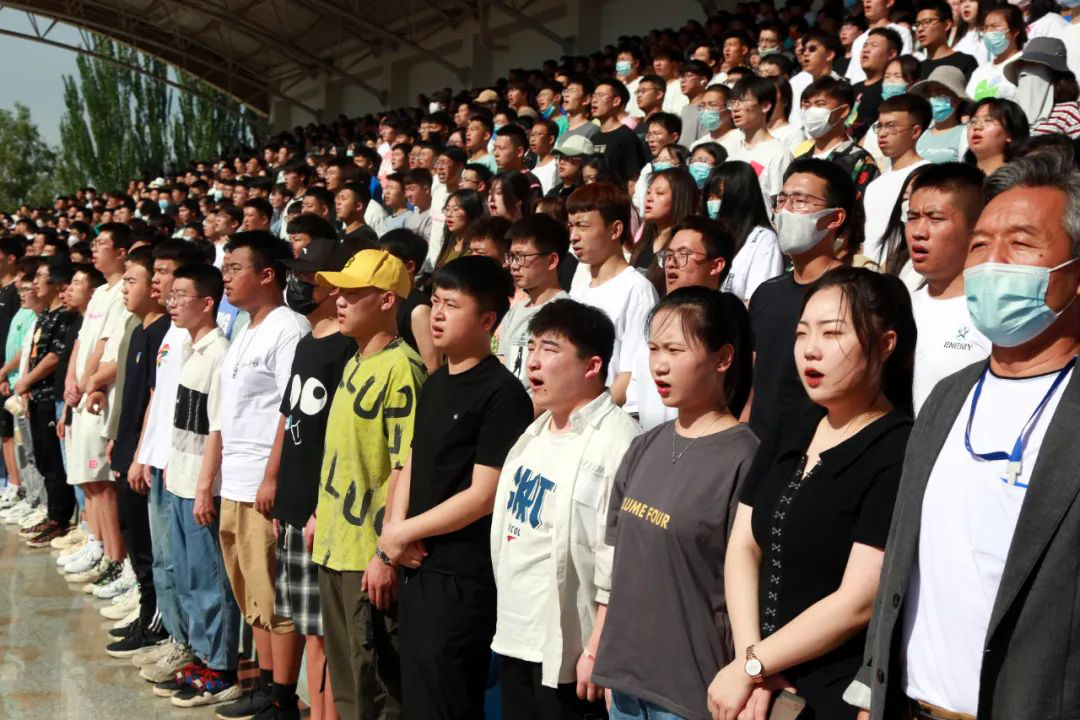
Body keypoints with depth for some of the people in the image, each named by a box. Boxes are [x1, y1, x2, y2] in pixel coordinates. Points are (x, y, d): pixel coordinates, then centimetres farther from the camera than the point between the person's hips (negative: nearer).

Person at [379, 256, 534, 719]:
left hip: (463, 579, -8)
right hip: (417, 568, 8)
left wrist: (403, 532, -10)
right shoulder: (435, 384, 12)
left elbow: (483, 496, -18)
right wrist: (394, 529, -2)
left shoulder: (502, 393, -15)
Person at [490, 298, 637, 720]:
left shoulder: (616, 441, -18)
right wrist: (505, 621, 17)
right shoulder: (535, 434, 12)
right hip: (514, 638, 9)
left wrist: (598, 651, -21)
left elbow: (620, 563, -21)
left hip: (569, 652, -8)